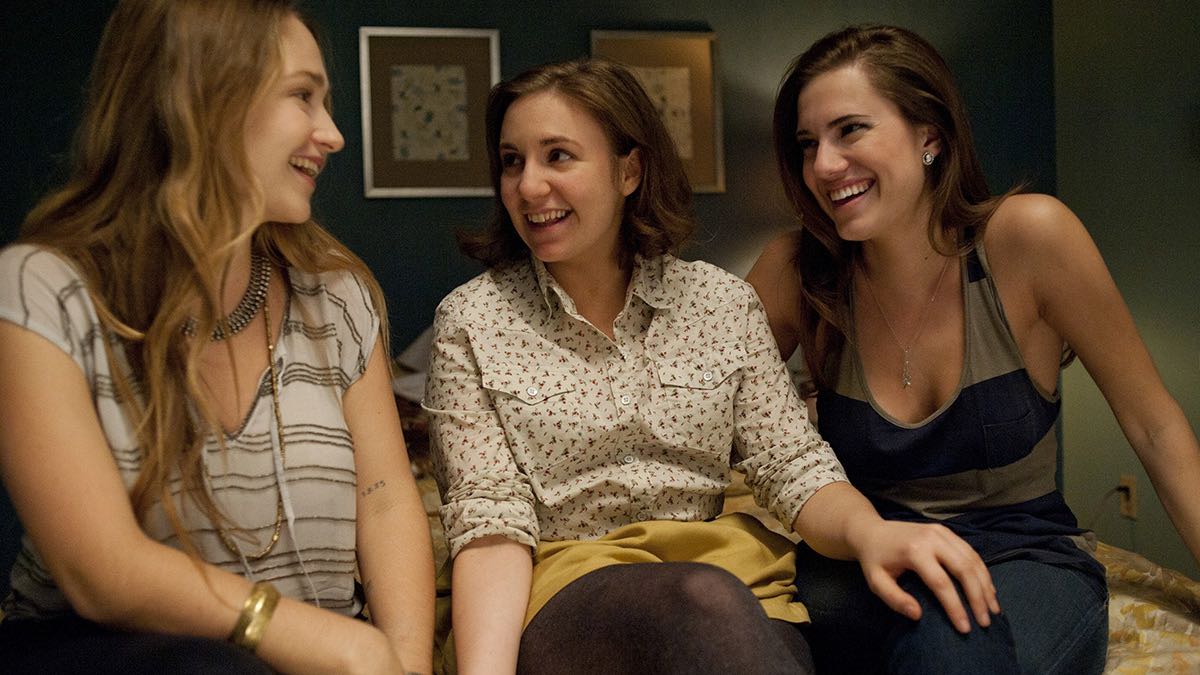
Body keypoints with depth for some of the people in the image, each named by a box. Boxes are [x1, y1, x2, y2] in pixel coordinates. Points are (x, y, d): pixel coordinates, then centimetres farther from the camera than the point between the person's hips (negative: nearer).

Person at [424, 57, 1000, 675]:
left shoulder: (723, 302, 9)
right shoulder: (471, 321, 2)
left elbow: (792, 466, 4)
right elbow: (492, 519, -5)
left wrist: (868, 531, -19)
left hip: (731, 572, 3)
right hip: (567, 594, -2)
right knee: (706, 601, -37)